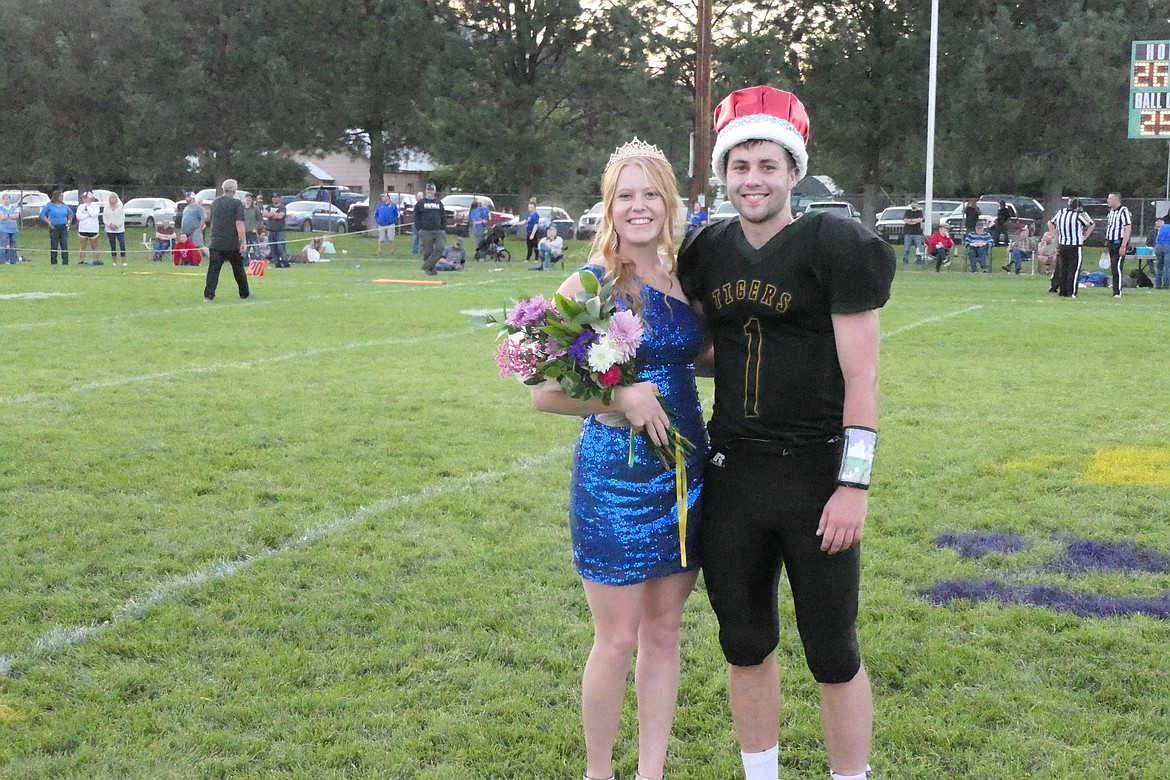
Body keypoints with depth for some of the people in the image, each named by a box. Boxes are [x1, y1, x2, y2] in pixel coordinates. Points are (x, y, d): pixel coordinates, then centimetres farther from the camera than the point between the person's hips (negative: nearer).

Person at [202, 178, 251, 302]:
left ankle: (208, 295, -9)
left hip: (216, 243, 3)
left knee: (213, 269, 1)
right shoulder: (237, 203, -8)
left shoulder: (214, 203, 10)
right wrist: (244, 242, -13)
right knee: (238, 269, 10)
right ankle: (245, 294, 20)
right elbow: (239, 224, -15)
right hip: (232, 244, -3)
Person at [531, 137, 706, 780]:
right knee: (617, 640, 3)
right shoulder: (587, 285, -9)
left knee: (664, 630, 13)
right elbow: (544, 392, -10)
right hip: (614, 475, -5)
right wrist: (619, 398, -22)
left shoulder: (685, 279, 6)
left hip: (686, 468, 5)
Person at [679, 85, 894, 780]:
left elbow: (861, 376, -11)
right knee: (746, 645, 15)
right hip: (731, 472, 5)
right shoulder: (710, 253, 7)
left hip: (815, 474, -5)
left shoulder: (834, 247, -9)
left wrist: (854, 484, -16)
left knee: (834, 655, 4)